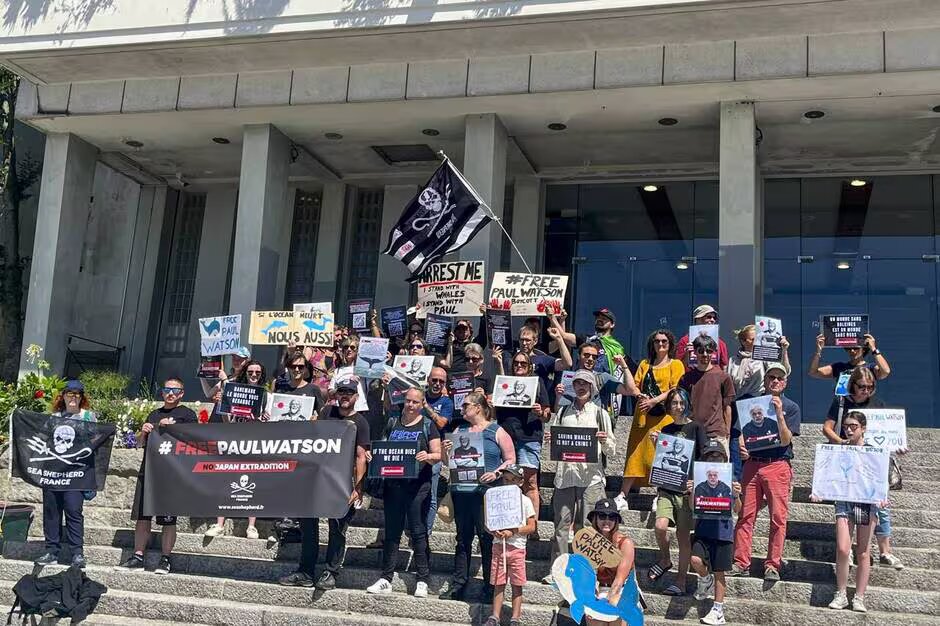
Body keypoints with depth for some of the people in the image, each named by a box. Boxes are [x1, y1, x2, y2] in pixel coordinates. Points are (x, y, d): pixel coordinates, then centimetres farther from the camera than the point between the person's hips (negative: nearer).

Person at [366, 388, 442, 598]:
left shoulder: (428, 426, 4)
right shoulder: (393, 423, 14)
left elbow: (438, 454, 0)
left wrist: (428, 456, -21)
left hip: (418, 486, -3)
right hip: (393, 484, 3)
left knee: (418, 532, -2)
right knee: (391, 532, 6)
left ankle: (422, 581, 4)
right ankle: (386, 579, 11)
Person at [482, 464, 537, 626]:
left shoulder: (525, 501, 0)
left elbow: (531, 527, -2)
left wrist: (513, 531, -14)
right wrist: (494, 532, -12)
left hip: (517, 547, -2)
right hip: (499, 546, 2)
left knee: (517, 585, 3)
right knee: (498, 584, 4)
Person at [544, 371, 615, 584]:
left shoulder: (600, 414, 9)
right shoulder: (562, 413, 13)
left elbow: (611, 452, 7)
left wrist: (605, 441, -14)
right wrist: (549, 439, -4)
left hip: (591, 477, -2)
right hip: (565, 475, 2)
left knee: (586, 527, -2)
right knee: (561, 524, 0)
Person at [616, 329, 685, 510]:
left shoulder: (676, 364, 6)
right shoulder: (645, 364, 18)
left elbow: (675, 390, -6)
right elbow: (635, 386, 14)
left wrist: (654, 400, -16)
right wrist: (639, 395, -9)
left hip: (664, 416, -3)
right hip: (643, 416, 3)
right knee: (636, 454, -1)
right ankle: (622, 497, -1)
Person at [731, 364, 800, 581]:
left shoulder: (791, 407, 5)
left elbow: (785, 440, -5)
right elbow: (742, 431, 15)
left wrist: (779, 413, -15)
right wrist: (741, 447, -6)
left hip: (778, 466, -2)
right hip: (752, 464, 2)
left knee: (778, 518, -3)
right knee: (746, 516, 0)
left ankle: (772, 565, 4)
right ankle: (740, 563, 4)